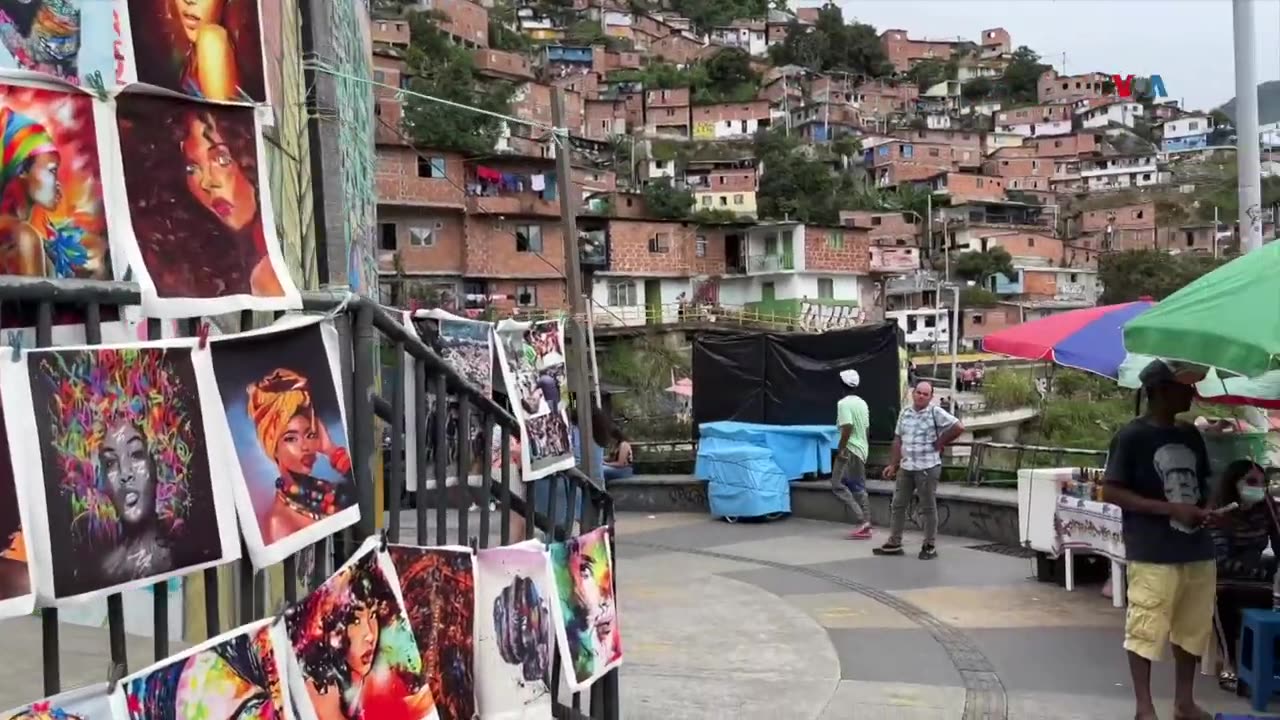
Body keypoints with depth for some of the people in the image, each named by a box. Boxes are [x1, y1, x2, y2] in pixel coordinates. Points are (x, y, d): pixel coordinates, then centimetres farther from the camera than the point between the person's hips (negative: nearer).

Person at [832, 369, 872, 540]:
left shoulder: (844, 403, -15)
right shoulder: (862, 403, 12)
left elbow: (847, 427, -24)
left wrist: (841, 449, -20)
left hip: (850, 450, -9)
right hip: (861, 450, 9)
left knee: (838, 484, -6)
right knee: (859, 488, 11)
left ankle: (861, 520, -12)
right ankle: (865, 526, 10)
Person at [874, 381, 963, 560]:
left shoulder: (936, 413, -8)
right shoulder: (904, 413, 10)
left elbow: (958, 427, -15)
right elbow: (898, 441, 14)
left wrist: (940, 443, -7)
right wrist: (892, 465, 11)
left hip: (927, 468, -6)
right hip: (905, 468, 6)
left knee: (928, 507, 3)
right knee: (897, 505, 9)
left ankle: (930, 546, 13)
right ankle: (894, 543, 18)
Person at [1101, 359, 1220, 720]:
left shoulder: (1191, 435, 12)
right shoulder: (1132, 436, -9)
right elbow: (1110, 491, -11)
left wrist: (1206, 509, 1)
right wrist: (1170, 509, -17)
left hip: (1198, 550, 7)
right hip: (1153, 555, -7)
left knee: (1193, 629, 14)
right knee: (1146, 630, -3)